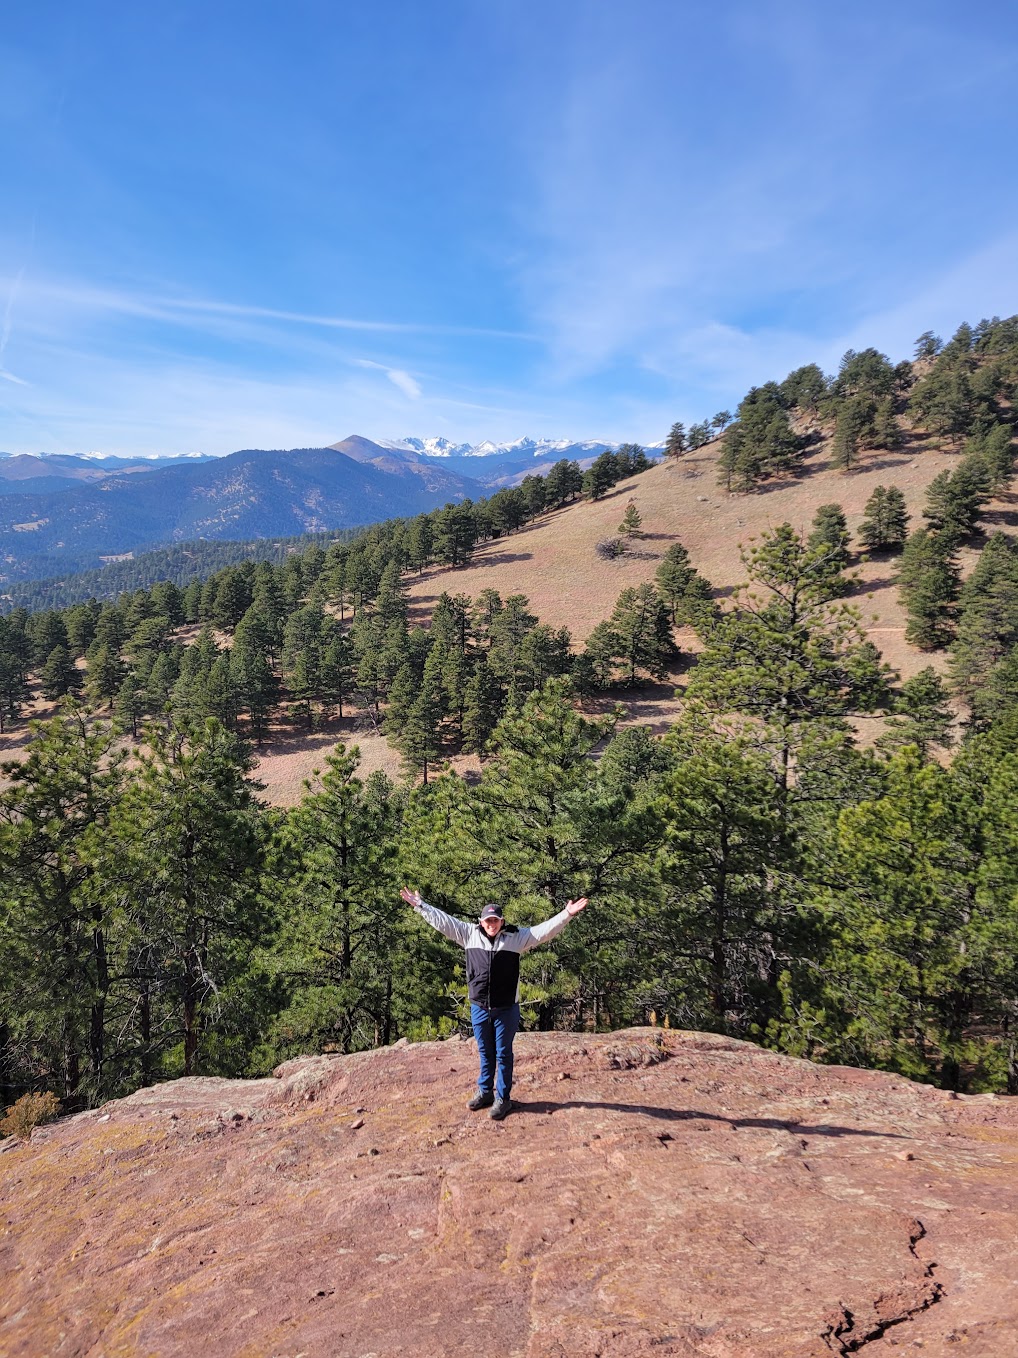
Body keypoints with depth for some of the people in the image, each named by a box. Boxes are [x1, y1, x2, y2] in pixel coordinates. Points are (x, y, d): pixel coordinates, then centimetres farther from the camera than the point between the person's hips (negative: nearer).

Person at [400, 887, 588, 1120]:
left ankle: (503, 1098, 20)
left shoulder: (517, 937, -6)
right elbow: (443, 920, 2)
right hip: (479, 1007, 2)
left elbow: (546, 930, -12)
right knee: (485, 1053, 18)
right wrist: (419, 905, 1)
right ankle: (484, 1092, 34)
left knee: (503, 1054, 8)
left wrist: (567, 914, -24)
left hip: (506, 1009, -2)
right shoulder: (469, 934, -1)